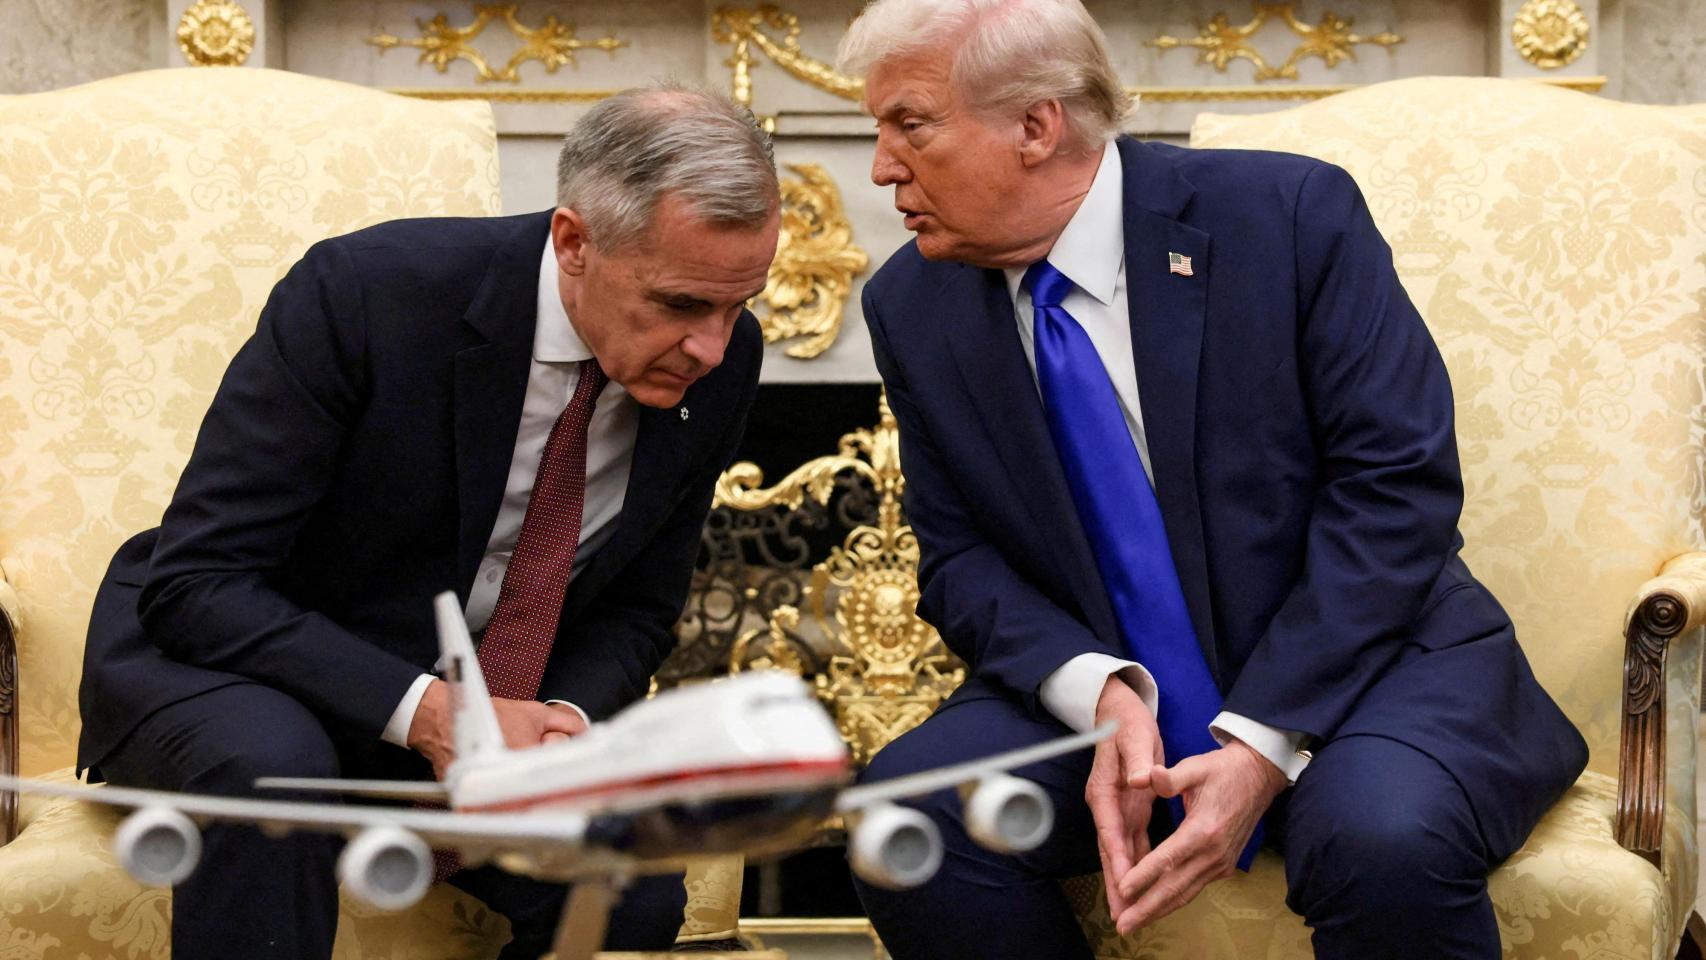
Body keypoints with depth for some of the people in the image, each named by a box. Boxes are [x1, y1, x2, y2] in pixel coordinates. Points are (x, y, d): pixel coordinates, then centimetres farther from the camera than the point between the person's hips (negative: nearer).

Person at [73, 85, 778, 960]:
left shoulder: (718, 359, -11)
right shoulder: (363, 291, -26)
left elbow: (634, 613, 2)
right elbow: (193, 583, -24)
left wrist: (562, 722, -21)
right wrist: (423, 710, -34)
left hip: (461, 702, 4)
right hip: (229, 662, -3)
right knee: (270, 769, -38)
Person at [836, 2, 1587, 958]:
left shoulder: (1289, 214, -12)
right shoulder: (913, 308, 1)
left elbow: (1398, 485, -14)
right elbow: (960, 556, 2)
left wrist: (1263, 744, -22)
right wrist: (1101, 692, -19)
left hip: (1357, 658, -4)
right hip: (1097, 689, 4)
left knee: (1386, 843, -36)